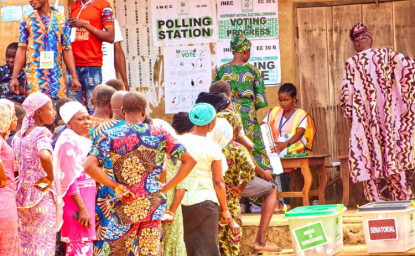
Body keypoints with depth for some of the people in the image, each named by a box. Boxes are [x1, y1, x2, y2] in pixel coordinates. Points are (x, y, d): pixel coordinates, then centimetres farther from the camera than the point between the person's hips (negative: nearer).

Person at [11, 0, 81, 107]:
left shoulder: (61, 19, 7)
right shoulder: (27, 21, 6)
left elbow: (67, 50, 6)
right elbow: (22, 50, 4)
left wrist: (74, 77, 1)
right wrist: (14, 78, -2)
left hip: (56, 77, 1)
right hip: (34, 77, -1)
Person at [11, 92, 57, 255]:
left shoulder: (18, 135, 11)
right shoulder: (41, 133, -13)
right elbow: (44, 156, -33)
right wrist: (51, 177, -20)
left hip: (22, 192, 7)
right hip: (42, 194, -7)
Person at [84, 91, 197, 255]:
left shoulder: (111, 136, -5)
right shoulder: (160, 135, 2)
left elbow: (89, 166, -17)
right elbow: (189, 161, 2)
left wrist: (115, 185, -7)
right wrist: (167, 187, 5)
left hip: (126, 207, -2)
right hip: (153, 205, 3)